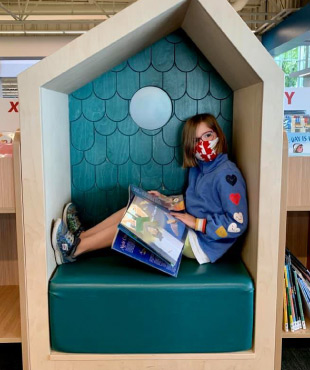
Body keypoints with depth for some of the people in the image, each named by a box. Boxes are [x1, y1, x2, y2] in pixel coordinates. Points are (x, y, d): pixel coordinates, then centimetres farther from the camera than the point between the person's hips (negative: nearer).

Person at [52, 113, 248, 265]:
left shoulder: (227, 174, -19)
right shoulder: (197, 169, 7)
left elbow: (237, 224, -23)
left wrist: (197, 223, -21)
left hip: (202, 245, -8)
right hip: (191, 233, 8)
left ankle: (76, 248, -6)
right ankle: (80, 235, 2)